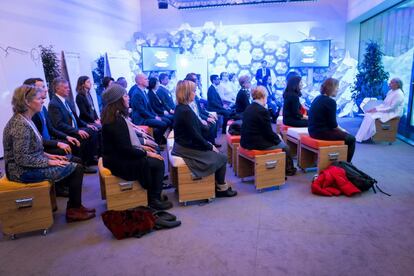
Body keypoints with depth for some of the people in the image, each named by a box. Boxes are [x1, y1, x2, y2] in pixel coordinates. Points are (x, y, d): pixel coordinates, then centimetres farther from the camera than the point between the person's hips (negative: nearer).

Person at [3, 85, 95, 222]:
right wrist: (48, 162, -18)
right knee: (76, 169, -9)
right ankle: (74, 210, 7)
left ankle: (74, 207, 13)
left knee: (74, 164, 6)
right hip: (25, 171, -9)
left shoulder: (25, 119, 7)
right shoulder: (20, 125, -23)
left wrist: (48, 156, 6)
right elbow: (21, 158, -25)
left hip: (30, 164, 9)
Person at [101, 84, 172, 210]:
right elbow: (126, 149, -24)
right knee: (158, 163, -8)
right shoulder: (117, 121, -24)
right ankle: (154, 200, 4)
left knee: (156, 157, 7)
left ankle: (155, 192, 15)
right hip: (118, 162, -9)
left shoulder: (115, 115, 6)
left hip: (119, 156, 9)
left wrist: (141, 147, 11)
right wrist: (147, 153, -14)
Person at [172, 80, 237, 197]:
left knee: (217, 153, 16)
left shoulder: (180, 108, 7)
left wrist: (207, 143, 9)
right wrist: (210, 146, -8)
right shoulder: (186, 111, -23)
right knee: (222, 158, 1)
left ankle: (219, 184, 22)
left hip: (184, 145, 9)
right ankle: (221, 188, 16)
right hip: (187, 149, -9)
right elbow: (195, 135, -21)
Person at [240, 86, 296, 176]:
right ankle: (289, 170, 33)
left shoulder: (248, 108, 7)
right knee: (285, 146, 10)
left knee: (278, 141, 26)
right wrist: (278, 139, 5)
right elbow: (269, 132, -15)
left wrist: (276, 137, 14)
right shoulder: (263, 111, -20)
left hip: (246, 142, 9)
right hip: (257, 144, -9)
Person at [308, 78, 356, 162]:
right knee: (351, 139, 6)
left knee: (343, 134, 26)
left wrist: (340, 129, 16)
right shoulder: (330, 102, -16)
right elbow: (332, 124, -16)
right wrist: (342, 130, 3)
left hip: (314, 130, 9)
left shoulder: (318, 98, 10)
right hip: (322, 132, -9)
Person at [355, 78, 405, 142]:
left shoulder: (398, 94, -18)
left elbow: (391, 108, -22)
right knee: (368, 114, -11)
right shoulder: (391, 91, 11)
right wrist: (375, 108, -2)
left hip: (393, 113, -9)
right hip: (385, 110, 9)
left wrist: (377, 109, -21)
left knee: (371, 116, -25)